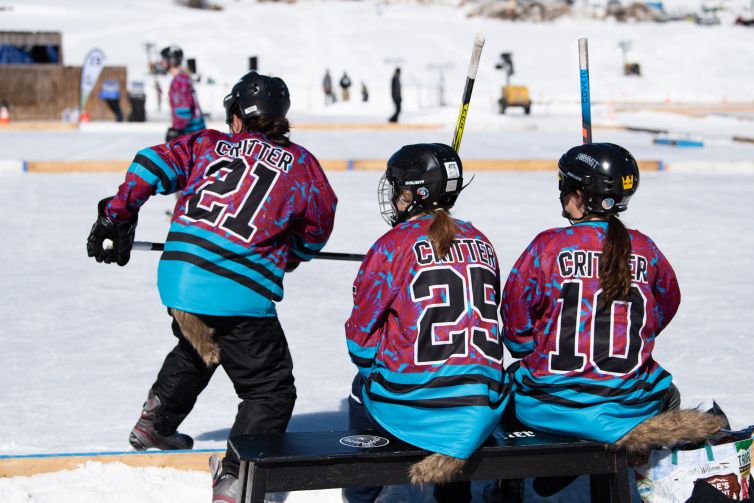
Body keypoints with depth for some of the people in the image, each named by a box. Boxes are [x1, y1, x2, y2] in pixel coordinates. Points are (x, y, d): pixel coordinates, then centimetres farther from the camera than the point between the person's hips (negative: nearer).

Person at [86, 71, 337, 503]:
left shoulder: (208, 143, 12)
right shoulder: (302, 165, 7)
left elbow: (154, 164, 2)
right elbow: (318, 226, 15)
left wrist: (117, 216, 9)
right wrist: (289, 257, 33)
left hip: (178, 277, 5)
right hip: (238, 293, -5)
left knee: (196, 348, 36)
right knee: (271, 389, 6)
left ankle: (154, 425, 47)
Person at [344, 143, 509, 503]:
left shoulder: (392, 245, -6)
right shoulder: (481, 244, 8)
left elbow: (361, 332, 1)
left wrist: (372, 368, 20)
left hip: (408, 403, -4)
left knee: (364, 389, 28)